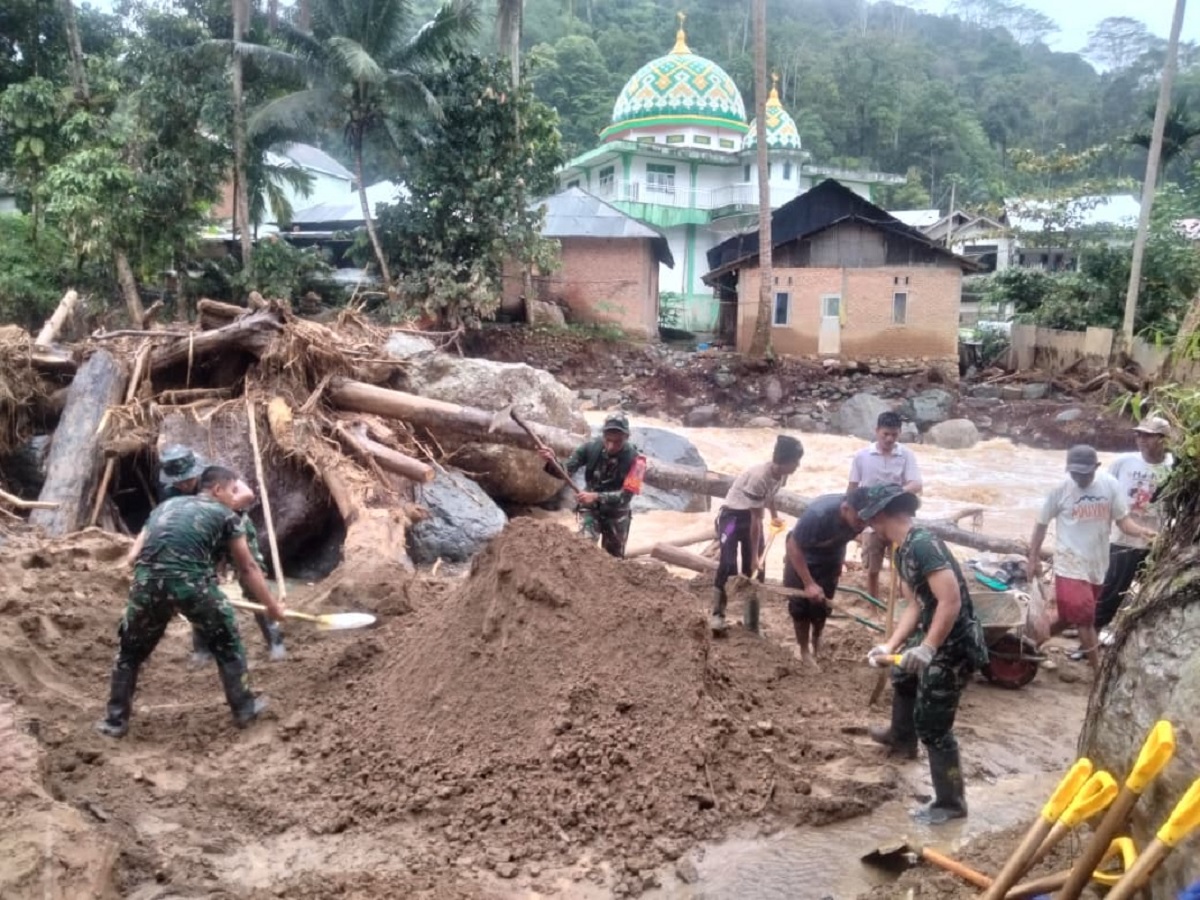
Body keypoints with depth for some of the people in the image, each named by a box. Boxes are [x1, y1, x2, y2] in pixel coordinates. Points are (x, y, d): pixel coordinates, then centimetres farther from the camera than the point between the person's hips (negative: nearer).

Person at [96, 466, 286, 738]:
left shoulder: (167, 505, 28)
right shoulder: (226, 515, 16)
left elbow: (136, 554, 22)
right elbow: (247, 568, 21)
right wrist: (272, 606, 30)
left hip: (147, 581, 4)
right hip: (192, 582, -4)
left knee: (131, 652, 26)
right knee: (227, 644, 18)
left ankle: (115, 720, 31)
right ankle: (244, 708, 24)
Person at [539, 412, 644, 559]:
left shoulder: (634, 459, -26)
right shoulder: (591, 447, -21)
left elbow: (626, 496, -29)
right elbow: (566, 471, -22)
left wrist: (597, 496, -42)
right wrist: (552, 462, -44)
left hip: (616, 514, 0)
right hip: (590, 508, 0)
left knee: (614, 558, 15)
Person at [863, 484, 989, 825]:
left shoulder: (922, 544, -25)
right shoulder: (903, 550, 6)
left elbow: (951, 601, -31)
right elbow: (915, 605, 11)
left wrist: (927, 649, -31)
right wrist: (890, 645, 7)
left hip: (954, 645, -11)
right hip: (932, 637, 11)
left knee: (932, 725, -2)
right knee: (903, 676, 34)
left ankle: (951, 803, 14)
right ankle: (902, 738, 59)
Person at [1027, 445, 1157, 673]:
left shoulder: (1110, 485, -7)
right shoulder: (1060, 490, -13)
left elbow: (1123, 519, -3)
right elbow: (1042, 524, -1)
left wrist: (1141, 531, -25)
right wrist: (1033, 558, 2)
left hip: (1098, 563, 4)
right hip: (1071, 564, -4)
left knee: (1071, 614, 17)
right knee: (1084, 617, -8)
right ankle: (1099, 670, 2)